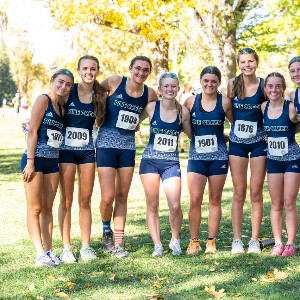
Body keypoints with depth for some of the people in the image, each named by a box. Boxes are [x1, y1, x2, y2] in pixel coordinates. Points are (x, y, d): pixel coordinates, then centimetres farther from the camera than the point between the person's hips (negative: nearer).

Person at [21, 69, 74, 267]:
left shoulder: (62, 108, 15)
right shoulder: (43, 100, -6)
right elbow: (32, 131, -12)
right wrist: (30, 162, -17)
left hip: (53, 162, 7)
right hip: (36, 159, -7)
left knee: (48, 208, 10)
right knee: (35, 209, -2)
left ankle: (48, 251, 15)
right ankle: (40, 255, -3)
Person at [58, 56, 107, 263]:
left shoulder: (101, 94, 2)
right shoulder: (69, 91, -7)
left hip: (88, 150, 3)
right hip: (67, 149, -3)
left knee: (85, 200, 8)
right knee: (66, 201, 2)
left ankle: (86, 246, 15)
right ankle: (67, 247, 8)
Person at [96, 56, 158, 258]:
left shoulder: (150, 94, 2)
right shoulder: (114, 82, -6)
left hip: (128, 146, 3)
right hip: (107, 142, -3)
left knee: (122, 196, 7)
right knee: (108, 197, -8)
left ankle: (118, 242, 16)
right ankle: (107, 231, 21)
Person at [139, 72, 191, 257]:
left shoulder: (183, 111, 1)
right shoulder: (151, 108, -2)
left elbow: (192, 134, 12)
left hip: (172, 162, 0)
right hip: (150, 160, 0)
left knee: (175, 206, -9)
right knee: (152, 205, 2)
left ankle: (175, 241, 16)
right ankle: (157, 245, 13)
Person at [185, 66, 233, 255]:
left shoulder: (225, 102, 0)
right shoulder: (191, 102, 2)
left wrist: (222, 137, 1)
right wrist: (197, 137, 2)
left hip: (219, 156, 0)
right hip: (196, 155, 0)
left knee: (215, 200, 5)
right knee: (195, 200, -5)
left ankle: (211, 242, 14)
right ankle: (194, 242, 6)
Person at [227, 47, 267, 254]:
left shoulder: (263, 85, -4)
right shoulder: (233, 84, -1)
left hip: (259, 142, -1)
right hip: (237, 142, 1)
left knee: (256, 193, 3)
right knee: (239, 193, 4)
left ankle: (255, 240, 11)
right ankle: (237, 240, 10)